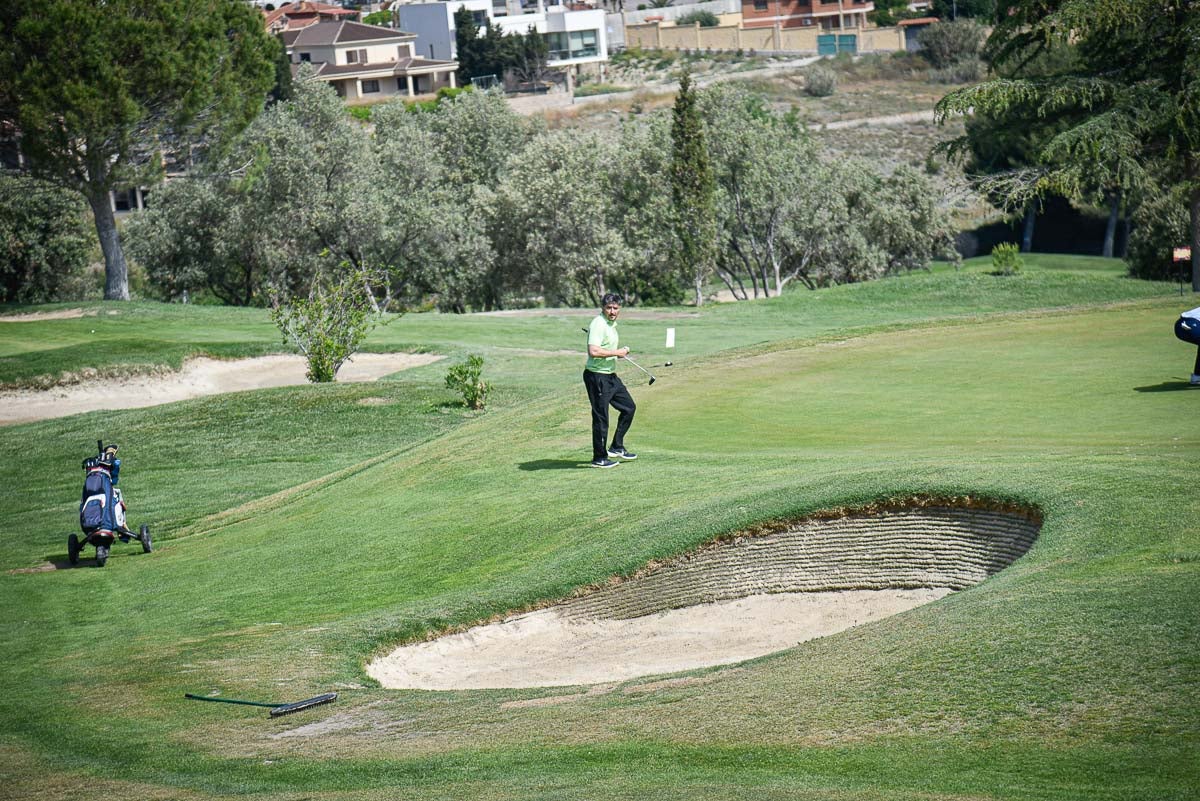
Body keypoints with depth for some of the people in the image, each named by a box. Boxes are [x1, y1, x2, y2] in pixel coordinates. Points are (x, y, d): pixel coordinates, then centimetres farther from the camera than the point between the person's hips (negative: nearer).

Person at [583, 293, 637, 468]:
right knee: (600, 418, -4)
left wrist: (620, 352, 9)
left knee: (629, 407, 17)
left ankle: (616, 448, 25)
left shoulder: (611, 324, 13)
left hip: (611, 376, 10)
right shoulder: (598, 324, -19)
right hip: (597, 377, -10)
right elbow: (593, 351, -31)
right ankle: (599, 459, 6)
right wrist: (616, 352, -21)